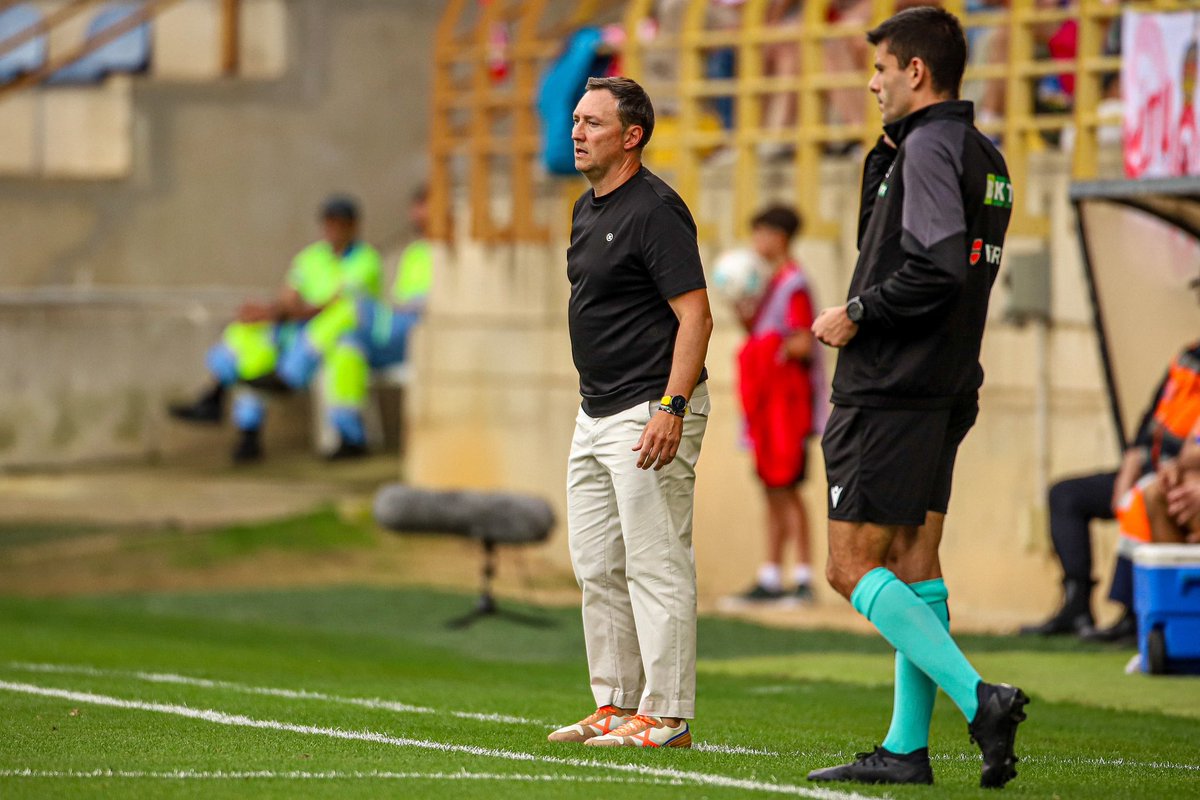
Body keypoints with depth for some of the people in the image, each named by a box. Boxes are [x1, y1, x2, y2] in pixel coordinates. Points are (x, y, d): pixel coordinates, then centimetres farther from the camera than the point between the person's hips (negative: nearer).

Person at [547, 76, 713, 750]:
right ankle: (615, 705, 20)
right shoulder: (589, 209, 15)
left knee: (656, 565, -7)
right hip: (596, 415, 10)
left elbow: (696, 316, -19)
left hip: (649, 411, -10)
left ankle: (666, 716, -4)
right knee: (597, 566, 13)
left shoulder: (654, 210, -15)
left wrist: (671, 406, -26)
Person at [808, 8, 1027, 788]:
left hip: (890, 392, -10)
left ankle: (978, 696, -19)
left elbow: (937, 268, -24)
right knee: (913, 563, 10)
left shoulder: (929, 148, -14)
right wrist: (887, 164, 14)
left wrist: (857, 313, -13)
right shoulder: (981, 154, 16)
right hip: (946, 392, 10)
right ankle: (907, 748, 11)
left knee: (852, 567, -8)